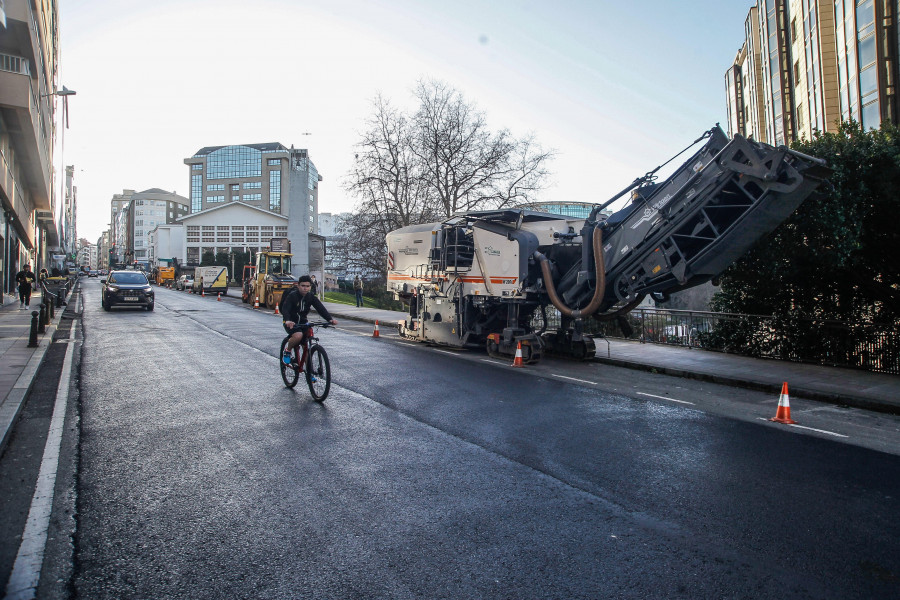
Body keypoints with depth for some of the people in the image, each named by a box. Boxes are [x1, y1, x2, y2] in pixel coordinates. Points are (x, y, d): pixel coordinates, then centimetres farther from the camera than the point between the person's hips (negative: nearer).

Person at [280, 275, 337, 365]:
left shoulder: (311, 297, -3)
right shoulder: (292, 295, -16)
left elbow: (321, 308, -15)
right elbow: (285, 308, -30)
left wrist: (330, 319, -33)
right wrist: (287, 320, -52)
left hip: (303, 322, 5)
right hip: (291, 323, -4)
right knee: (298, 336, -32)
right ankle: (287, 351, -4)